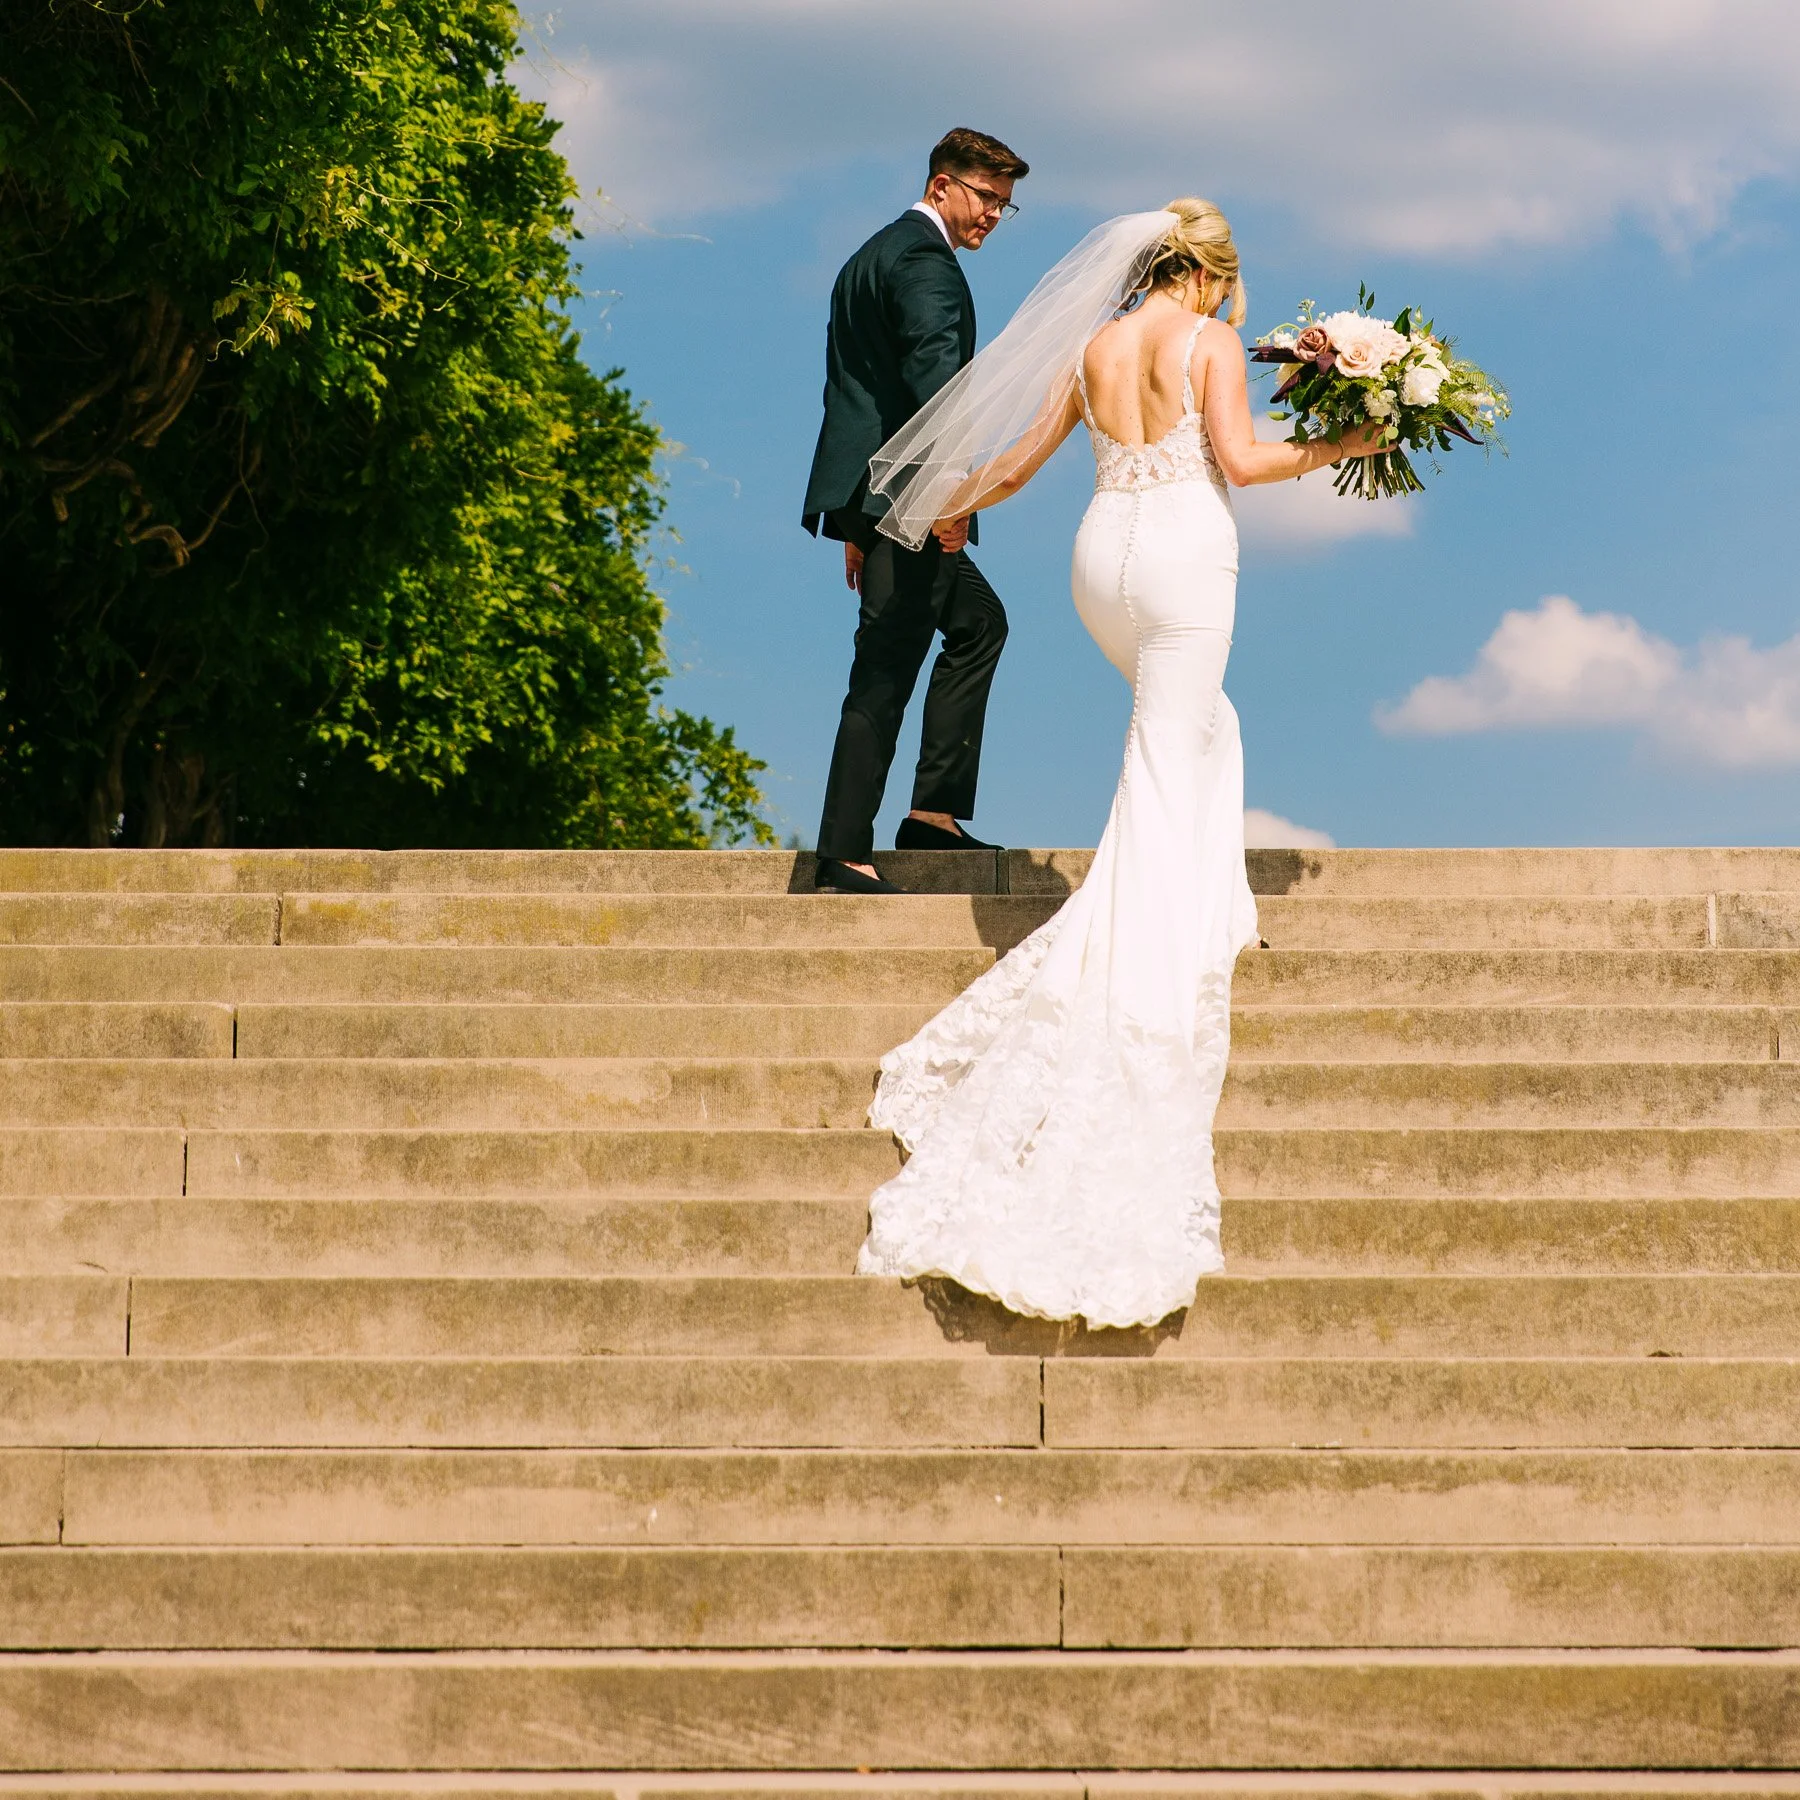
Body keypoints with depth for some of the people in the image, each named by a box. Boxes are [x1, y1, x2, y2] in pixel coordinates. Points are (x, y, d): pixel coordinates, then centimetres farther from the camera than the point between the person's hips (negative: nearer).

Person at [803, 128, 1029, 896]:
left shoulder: (870, 257, 23)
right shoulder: (924, 259, -10)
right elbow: (933, 368, -25)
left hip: (870, 492, 11)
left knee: (979, 623, 23)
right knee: (885, 674, -10)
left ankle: (935, 810, 18)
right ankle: (844, 855, -12)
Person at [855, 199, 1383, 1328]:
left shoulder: (1095, 348, 12)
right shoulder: (1211, 344, -3)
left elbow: (1021, 459, 17)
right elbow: (1237, 457, -13)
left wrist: (959, 502, 34)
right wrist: (1333, 449, 1)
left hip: (1105, 554, 6)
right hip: (1186, 553, -6)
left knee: (1199, 721, 27)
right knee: (1166, 767, -3)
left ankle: (1207, 916, 24)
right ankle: (1143, 965, -9)